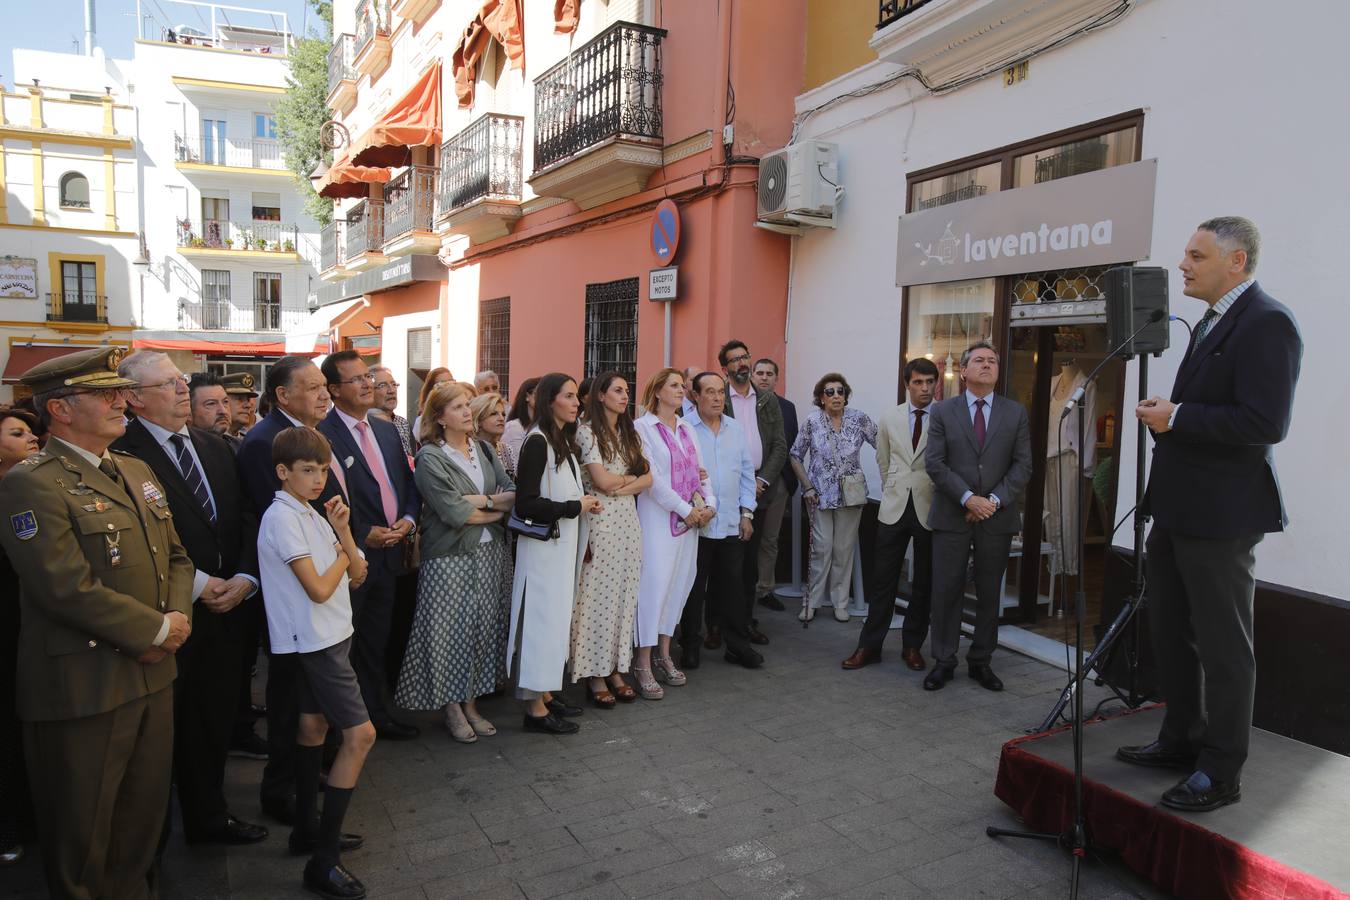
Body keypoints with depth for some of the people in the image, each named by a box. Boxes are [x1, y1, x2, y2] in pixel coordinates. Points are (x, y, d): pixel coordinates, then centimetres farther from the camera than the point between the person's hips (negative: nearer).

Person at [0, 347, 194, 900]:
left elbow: (176, 556, 14)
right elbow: (69, 588, -22)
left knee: (146, 815, 20)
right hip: (83, 688, -7)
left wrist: (177, 617, -5)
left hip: (153, 676, 7)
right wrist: (158, 630, -15)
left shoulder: (138, 472, 12)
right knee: (81, 835, 11)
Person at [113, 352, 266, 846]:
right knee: (180, 723, 7)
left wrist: (245, 576, -3)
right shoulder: (123, 454, -11)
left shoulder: (215, 445, 10)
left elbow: (244, 517, 9)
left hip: (227, 603, 6)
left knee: (219, 716, 13)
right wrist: (197, 584, -14)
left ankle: (209, 814, 30)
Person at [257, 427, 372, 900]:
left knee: (314, 724, 17)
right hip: (316, 640, -9)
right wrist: (341, 556, -4)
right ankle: (323, 860, -3)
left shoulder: (312, 514, 10)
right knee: (360, 734, -9)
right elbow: (319, 589, -21)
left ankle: (307, 828, 31)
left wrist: (343, 532, -7)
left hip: (326, 637, 9)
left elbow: (357, 575, 7)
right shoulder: (282, 517, -17)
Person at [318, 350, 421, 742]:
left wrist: (409, 518, -1)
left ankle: (376, 712, 30)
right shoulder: (323, 434, -13)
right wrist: (364, 535, -17)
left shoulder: (387, 430, 12)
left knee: (377, 639, 18)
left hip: (389, 550, 7)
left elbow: (409, 481, 16)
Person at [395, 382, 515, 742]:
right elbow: (453, 513, -17)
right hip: (450, 559, -5)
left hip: (490, 554, 6)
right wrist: (495, 510, -5)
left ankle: (471, 703, 23)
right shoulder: (430, 458, -9)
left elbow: (514, 493, 2)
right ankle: (451, 708, 18)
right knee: (452, 632, 1)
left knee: (484, 629, 10)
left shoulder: (483, 449, 9)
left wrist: (481, 501, -14)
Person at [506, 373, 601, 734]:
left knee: (556, 618, 15)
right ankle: (535, 708, 9)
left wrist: (583, 504, 3)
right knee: (542, 619, -2)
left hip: (564, 543, 9)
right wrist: (576, 507, -15)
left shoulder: (563, 440, 11)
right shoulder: (537, 441, -16)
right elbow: (526, 504, -21)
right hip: (544, 545, -9)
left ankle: (545, 694, 27)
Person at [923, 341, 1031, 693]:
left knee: (989, 594, 8)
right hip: (952, 516, -1)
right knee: (946, 591, 2)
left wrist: (994, 500, -11)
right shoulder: (942, 411, 3)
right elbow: (934, 463, -4)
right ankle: (943, 661, 13)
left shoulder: (1016, 413, 7)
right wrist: (968, 498, -13)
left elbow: (1022, 466, 2)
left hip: (998, 517, 2)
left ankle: (981, 662, 20)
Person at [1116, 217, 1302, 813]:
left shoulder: (1267, 323, -14)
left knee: (1223, 646, 3)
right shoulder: (1210, 324, 15)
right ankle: (1182, 741, 35)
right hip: (1178, 510, 10)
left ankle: (1221, 773, 17)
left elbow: (1265, 423, -24)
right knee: (1170, 634, 19)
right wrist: (1164, 416, 6)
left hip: (1220, 516, -10)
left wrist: (1176, 418, -18)